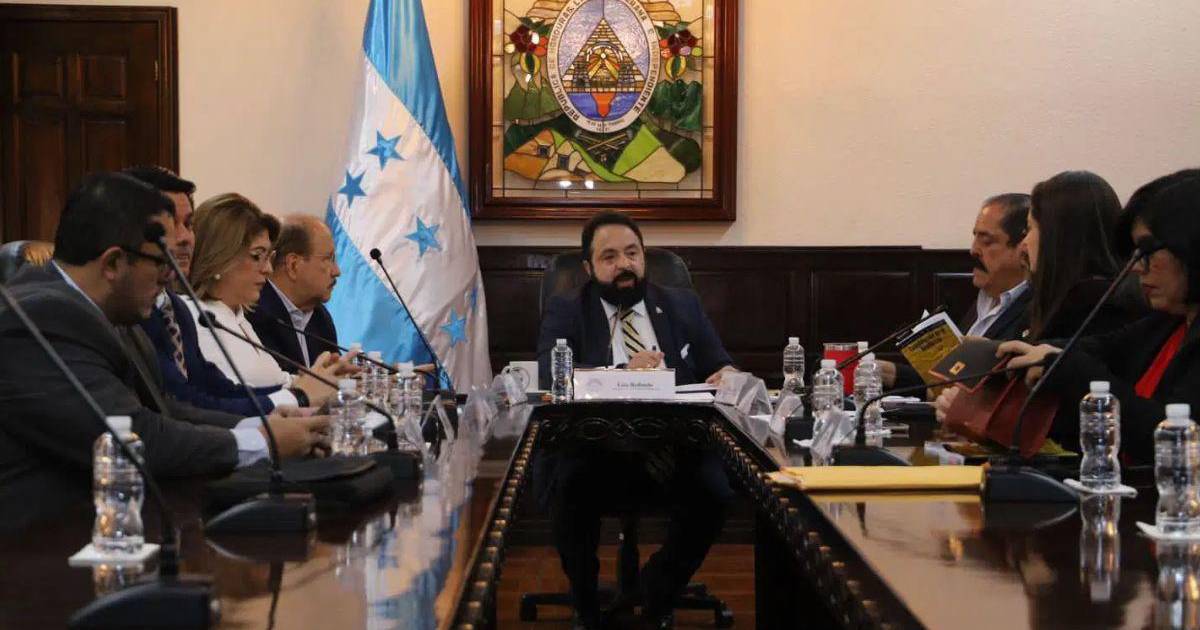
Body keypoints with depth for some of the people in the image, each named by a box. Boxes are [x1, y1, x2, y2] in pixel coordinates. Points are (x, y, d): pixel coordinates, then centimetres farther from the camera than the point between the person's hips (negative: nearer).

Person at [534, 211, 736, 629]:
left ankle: (658, 594, 4)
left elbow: (720, 367, 16)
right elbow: (551, 377, -6)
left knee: (715, 490, -27)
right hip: (591, 453, -2)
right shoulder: (565, 312, 10)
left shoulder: (682, 306, 20)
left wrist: (726, 377, -10)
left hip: (675, 453, 2)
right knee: (570, 491, -33)